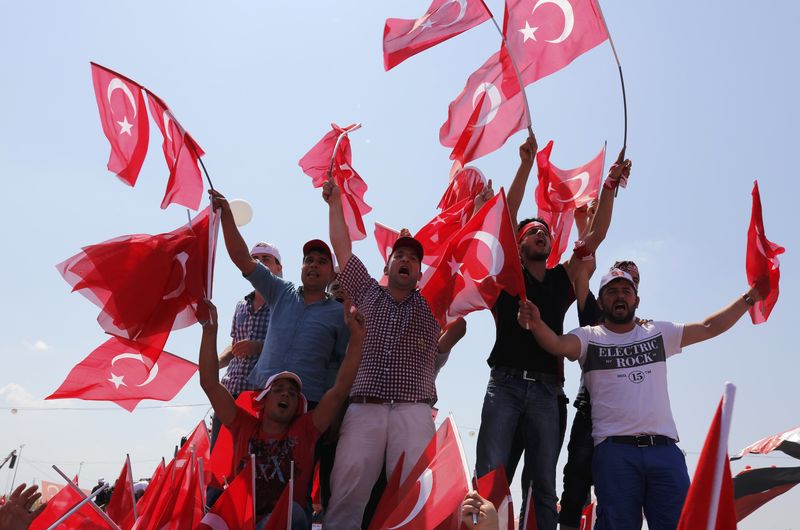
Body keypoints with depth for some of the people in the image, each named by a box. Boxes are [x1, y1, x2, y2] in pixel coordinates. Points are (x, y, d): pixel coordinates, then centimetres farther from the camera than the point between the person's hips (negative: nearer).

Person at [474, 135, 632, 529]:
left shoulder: (563, 278, 19)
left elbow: (596, 235, 14)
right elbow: (506, 216, 3)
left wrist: (609, 186, 8)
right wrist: (526, 165, -1)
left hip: (547, 391, 3)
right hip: (506, 383, -2)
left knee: (543, 488, 2)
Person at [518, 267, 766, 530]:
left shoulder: (659, 333, 19)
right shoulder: (589, 337, 7)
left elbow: (709, 327, 20)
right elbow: (558, 344, -13)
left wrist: (749, 298, 14)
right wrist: (536, 324, -34)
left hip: (665, 449, 3)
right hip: (614, 451, -3)